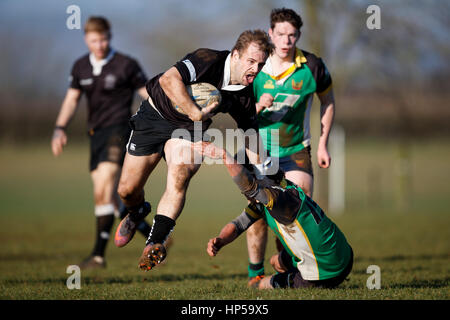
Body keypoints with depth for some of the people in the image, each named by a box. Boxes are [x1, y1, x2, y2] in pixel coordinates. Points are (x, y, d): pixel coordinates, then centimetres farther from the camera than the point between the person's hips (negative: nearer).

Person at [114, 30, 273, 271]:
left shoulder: (246, 97, -11)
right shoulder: (209, 60, -28)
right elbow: (168, 80, -42)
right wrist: (196, 113, -43)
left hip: (187, 129, 3)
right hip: (154, 116, -2)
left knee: (179, 176, -29)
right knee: (127, 189, 1)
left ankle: (155, 242, -33)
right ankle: (137, 214, 38)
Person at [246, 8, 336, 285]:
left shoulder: (313, 67, -9)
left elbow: (328, 101, 7)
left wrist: (323, 145, 4)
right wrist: (258, 107, -26)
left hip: (297, 150, 1)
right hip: (260, 150, 0)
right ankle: (256, 272, 12)